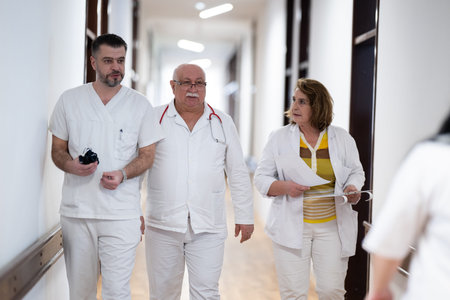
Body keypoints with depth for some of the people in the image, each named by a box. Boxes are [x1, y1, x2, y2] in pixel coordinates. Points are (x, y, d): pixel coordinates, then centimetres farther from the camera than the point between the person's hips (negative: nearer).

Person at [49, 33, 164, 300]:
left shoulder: (140, 105, 4)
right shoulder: (69, 100, 7)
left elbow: (147, 154, 5)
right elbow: (57, 149, 11)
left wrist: (122, 174, -14)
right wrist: (69, 165, -12)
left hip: (122, 214, -1)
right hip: (76, 210, 2)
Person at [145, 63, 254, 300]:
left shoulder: (223, 123, 9)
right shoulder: (155, 119, 4)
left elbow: (238, 173, 11)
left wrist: (245, 216, 9)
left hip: (208, 227, 0)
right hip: (162, 226, 0)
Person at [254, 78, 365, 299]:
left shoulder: (342, 138, 4)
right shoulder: (279, 138, 2)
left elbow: (356, 172, 14)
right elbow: (261, 178, 3)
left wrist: (353, 189, -8)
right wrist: (284, 187, -16)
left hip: (332, 226, 1)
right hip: (292, 226, -1)